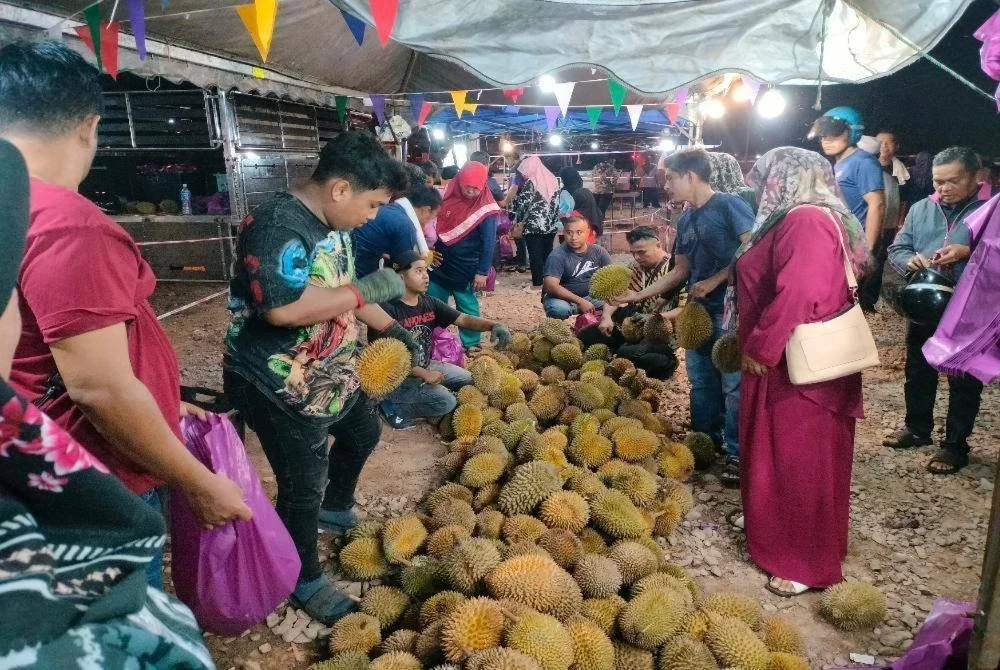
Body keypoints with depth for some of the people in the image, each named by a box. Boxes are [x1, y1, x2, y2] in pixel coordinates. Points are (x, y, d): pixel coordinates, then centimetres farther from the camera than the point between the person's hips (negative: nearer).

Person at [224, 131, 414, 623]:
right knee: (302, 487, 2)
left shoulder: (334, 226, 5)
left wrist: (391, 327, 22)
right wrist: (366, 289, -28)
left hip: (331, 374, 10)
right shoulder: (278, 225, -27)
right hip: (279, 388, -10)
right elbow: (284, 307, -39)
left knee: (363, 434, 28)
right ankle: (305, 581, 27)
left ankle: (336, 509, 54)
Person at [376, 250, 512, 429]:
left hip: (424, 366, 8)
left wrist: (493, 325, -23)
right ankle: (394, 407, -3)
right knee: (445, 402, -21)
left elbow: (464, 319, -3)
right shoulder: (388, 309, -23)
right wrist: (423, 374, -24)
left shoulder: (430, 303, -1)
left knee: (465, 379, 11)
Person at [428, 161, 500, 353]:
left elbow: (488, 243, -13)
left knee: (467, 308, 6)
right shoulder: (450, 197, 3)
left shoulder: (485, 209, -13)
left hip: (465, 271, -6)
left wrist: (482, 272, -15)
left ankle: (471, 345, 20)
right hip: (440, 265, 6)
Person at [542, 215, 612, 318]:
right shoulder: (557, 256, -16)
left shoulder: (599, 252, -1)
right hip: (563, 297, -4)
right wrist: (580, 301, -32)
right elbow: (551, 286, -27)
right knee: (559, 309, -38)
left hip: (590, 296, 4)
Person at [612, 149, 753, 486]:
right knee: (702, 383, 14)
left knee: (734, 384, -4)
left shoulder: (729, 205, -8)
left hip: (731, 309, -8)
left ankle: (737, 454, 7)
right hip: (699, 311, 8)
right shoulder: (685, 220, 15)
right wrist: (639, 295, 11)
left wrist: (713, 281, -15)